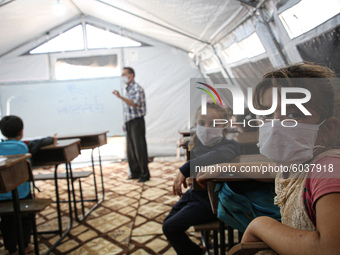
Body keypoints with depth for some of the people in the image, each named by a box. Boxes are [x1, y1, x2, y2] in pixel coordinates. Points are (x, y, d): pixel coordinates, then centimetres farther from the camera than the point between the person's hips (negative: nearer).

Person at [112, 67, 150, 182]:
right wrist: (125, 123, 17)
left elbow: (135, 103, -26)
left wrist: (120, 97, -34)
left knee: (140, 149, -5)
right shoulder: (128, 89, 17)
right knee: (130, 150, 11)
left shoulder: (137, 88, -10)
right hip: (129, 122, 9)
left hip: (137, 122, -9)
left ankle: (145, 174, 5)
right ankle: (135, 173, 22)